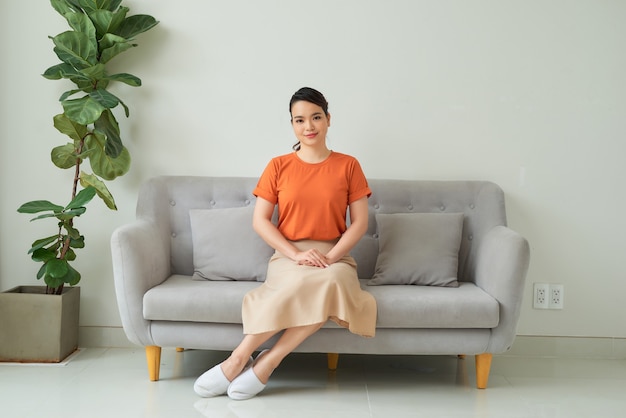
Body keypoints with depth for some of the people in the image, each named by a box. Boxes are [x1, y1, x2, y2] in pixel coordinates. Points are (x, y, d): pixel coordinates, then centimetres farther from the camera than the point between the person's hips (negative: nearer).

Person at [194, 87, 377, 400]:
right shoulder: (278, 166, 5)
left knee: (331, 282, -36)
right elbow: (259, 220, 1)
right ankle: (240, 359, -25)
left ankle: (266, 361, -28)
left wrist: (330, 257, -13)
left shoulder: (348, 165, 6)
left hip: (335, 257, 1)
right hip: (289, 256, -1)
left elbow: (360, 222, 2)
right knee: (302, 283, -37)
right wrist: (296, 254, -13)